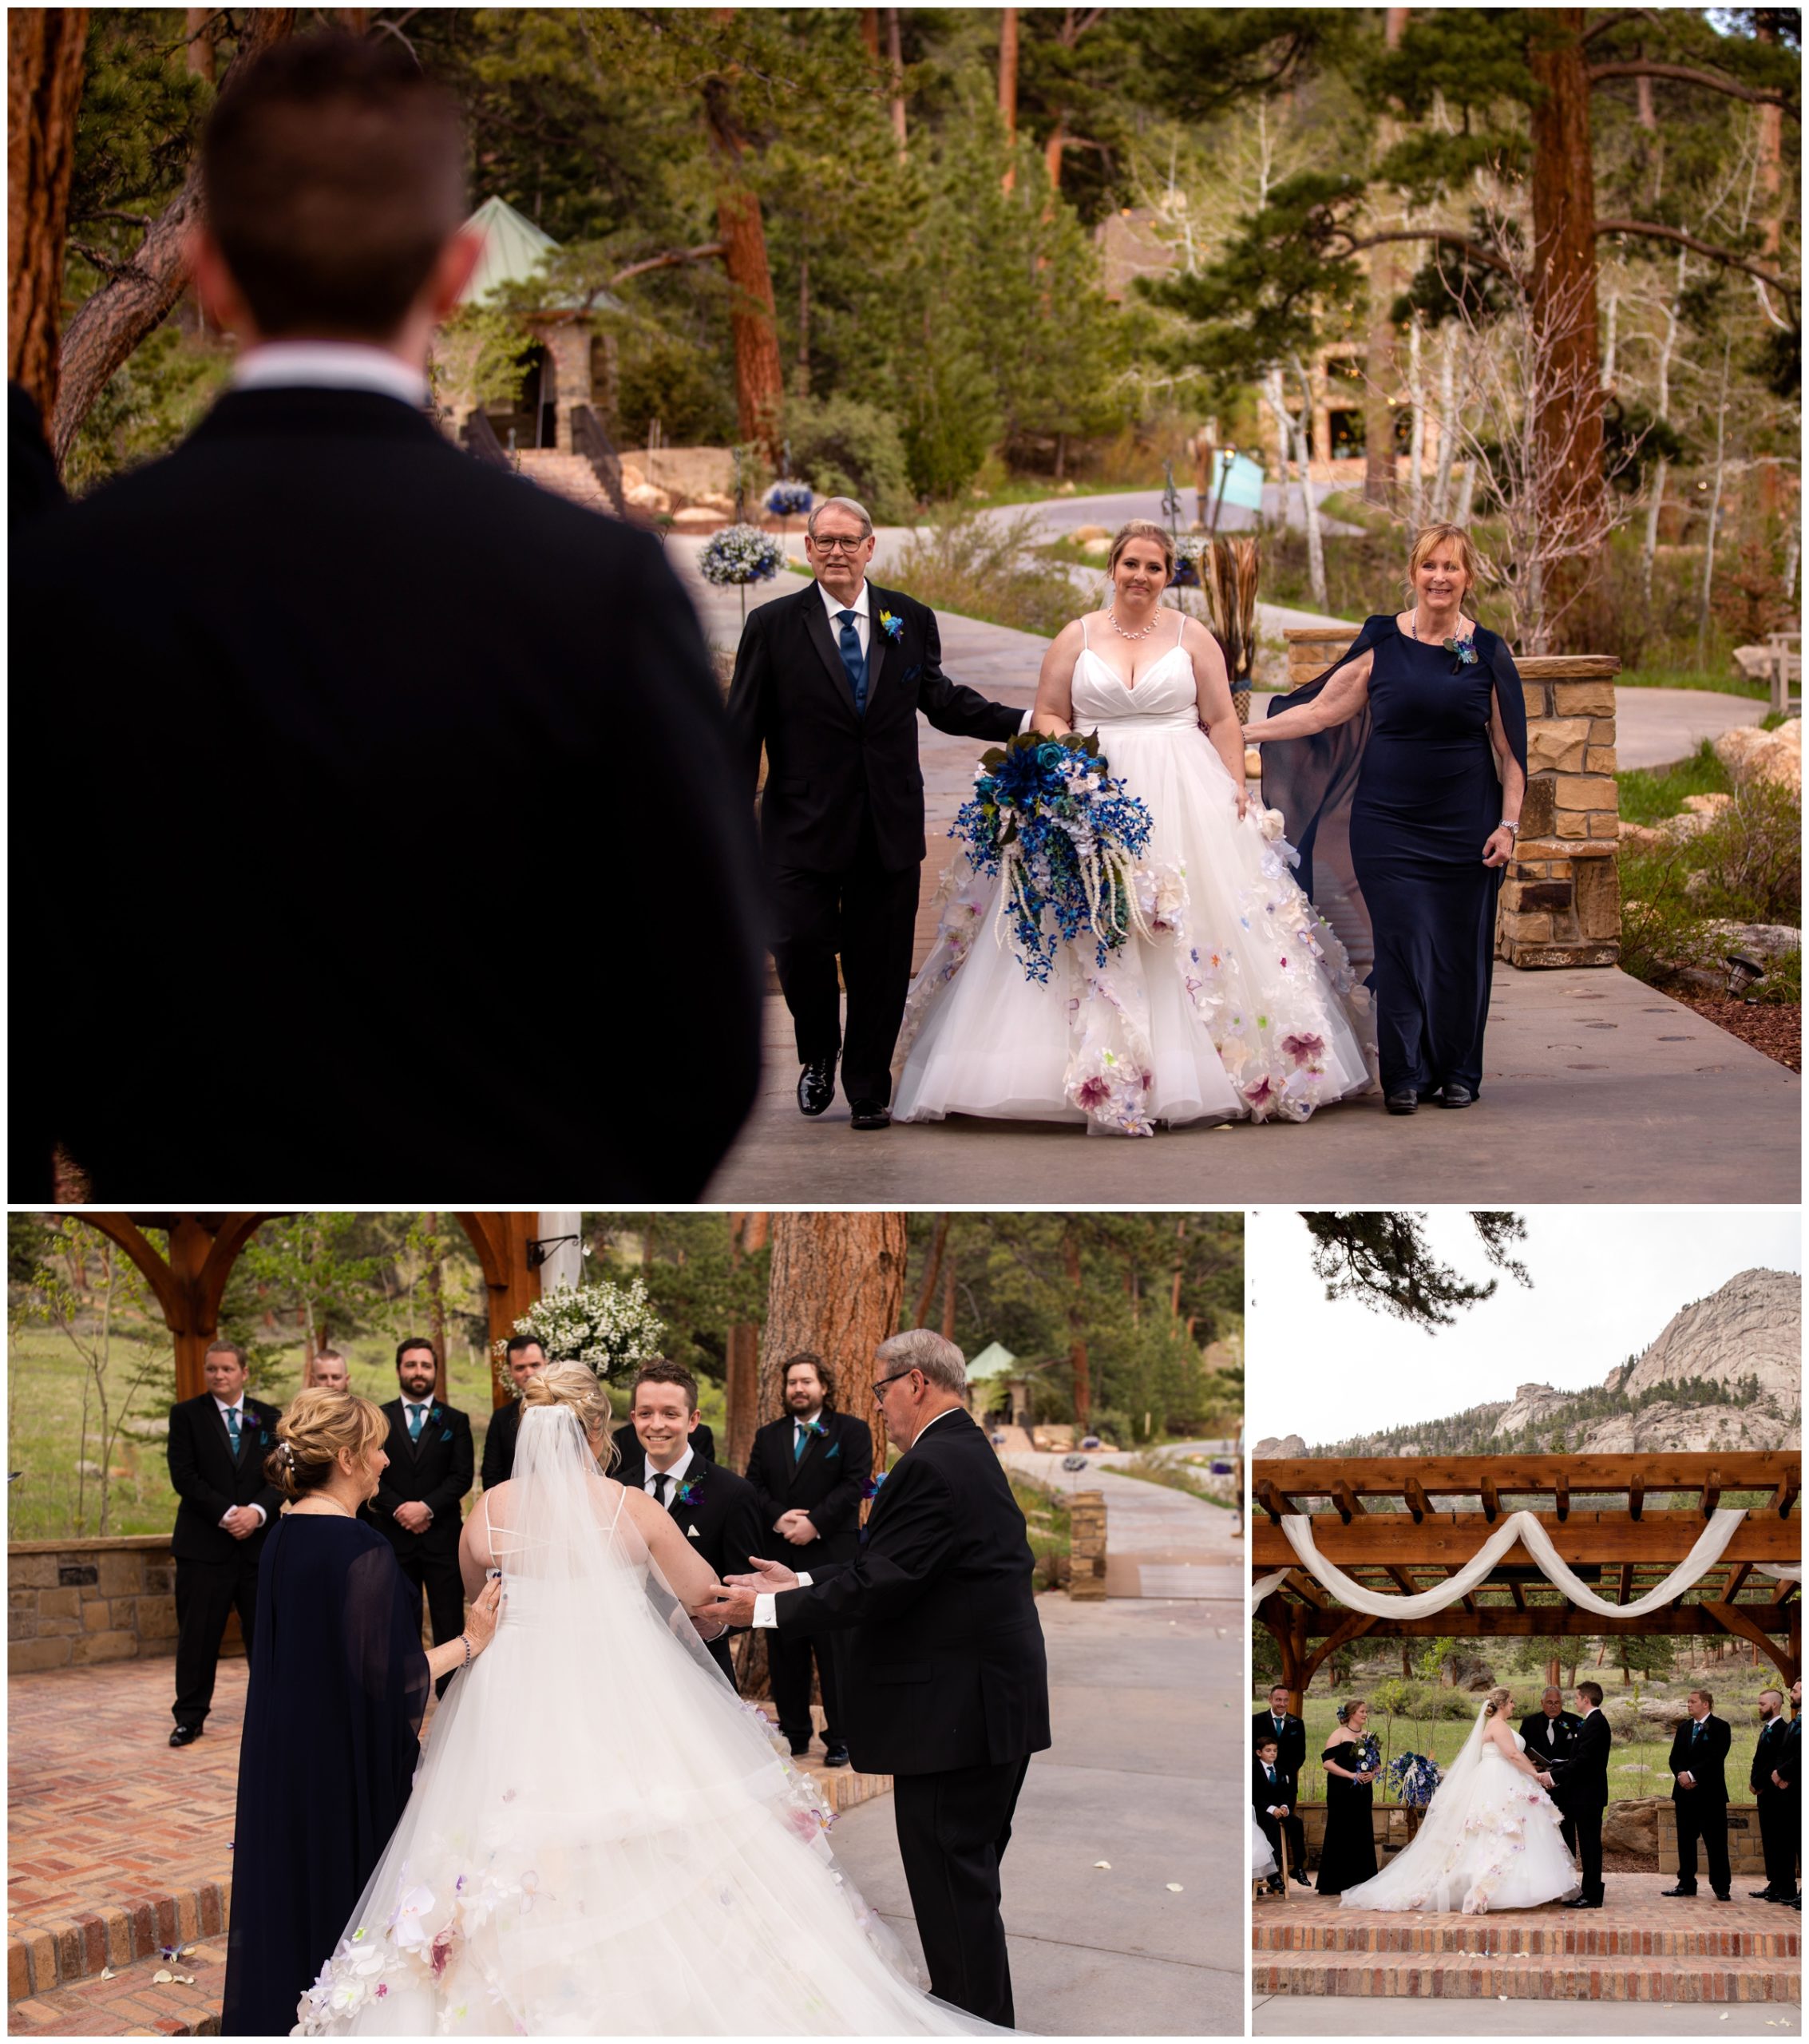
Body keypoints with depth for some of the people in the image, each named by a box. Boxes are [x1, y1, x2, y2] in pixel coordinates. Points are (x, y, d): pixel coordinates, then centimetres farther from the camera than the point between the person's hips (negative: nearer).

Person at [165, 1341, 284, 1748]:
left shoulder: (269, 1419, 10)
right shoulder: (187, 1414, 2)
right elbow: (184, 1476, -7)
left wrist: (258, 1512, -14)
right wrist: (226, 1514, -15)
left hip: (258, 1541, 2)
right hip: (204, 1543, -2)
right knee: (198, 1634, 0)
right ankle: (191, 1716, 8)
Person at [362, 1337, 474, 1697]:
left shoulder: (455, 1421, 8)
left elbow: (462, 1477, -1)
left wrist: (426, 1507, -14)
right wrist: (401, 1510, -12)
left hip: (443, 1536, 0)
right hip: (393, 1536, 0)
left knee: (450, 1625, -1)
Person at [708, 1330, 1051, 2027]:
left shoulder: (930, 1468, -19)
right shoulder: (972, 1453, 14)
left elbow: (876, 1587, -21)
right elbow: (886, 1566, 16)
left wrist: (766, 1610, -12)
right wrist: (798, 1581, 13)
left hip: (954, 1710, -11)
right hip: (1000, 1704, 11)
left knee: (952, 1885, -3)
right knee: (969, 1877, 20)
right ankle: (981, 2018, 30)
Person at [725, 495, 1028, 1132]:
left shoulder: (911, 620, 6)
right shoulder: (772, 626, 0)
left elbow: (940, 699, 16)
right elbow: (743, 731, 0)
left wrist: (1023, 722, 6)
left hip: (890, 827, 2)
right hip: (805, 823, -2)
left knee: (880, 962, 5)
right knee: (799, 944, -7)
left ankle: (868, 1091, 20)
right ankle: (819, 1056, 23)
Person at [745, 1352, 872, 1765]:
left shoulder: (851, 1431, 4)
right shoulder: (768, 1436, 16)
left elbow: (853, 1485, -6)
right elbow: (754, 1486, 7)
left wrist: (814, 1522, -15)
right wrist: (778, 1517, -12)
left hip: (832, 1557, -4)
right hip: (779, 1558, 4)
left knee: (834, 1652, -3)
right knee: (784, 1653, 7)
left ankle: (840, 1738, 2)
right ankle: (794, 1734, 16)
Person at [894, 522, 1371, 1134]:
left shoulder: (1193, 637, 8)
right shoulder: (1077, 637, 8)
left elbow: (1223, 722, 6)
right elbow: (1047, 714, 9)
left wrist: (1237, 790, -3)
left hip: (1184, 799, 0)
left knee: (1207, 925, -5)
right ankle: (1104, 1074, -8)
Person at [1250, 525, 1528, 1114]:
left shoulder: (1487, 652, 3)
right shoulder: (1381, 644, 1)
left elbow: (1509, 749, 6)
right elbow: (1320, 711, 4)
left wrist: (1508, 824, 0)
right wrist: (1241, 732, 1)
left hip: (1465, 824, 1)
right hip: (1388, 823, 0)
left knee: (1460, 950, 3)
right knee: (1401, 944, -5)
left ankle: (1458, 1073, 18)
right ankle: (1405, 1075, 6)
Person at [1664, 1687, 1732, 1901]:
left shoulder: (1720, 1727, -5)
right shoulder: (1683, 1728, 14)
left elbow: (1715, 1757, -15)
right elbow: (1674, 1758, 11)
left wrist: (1692, 1775, -17)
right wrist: (1682, 1776, -8)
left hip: (1711, 1794, -6)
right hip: (1685, 1793, 6)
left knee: (1715, 1842, -3)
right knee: (1685, 1841, 8)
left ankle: (1722, 1888, 0)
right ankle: (1686, 1884, 14)